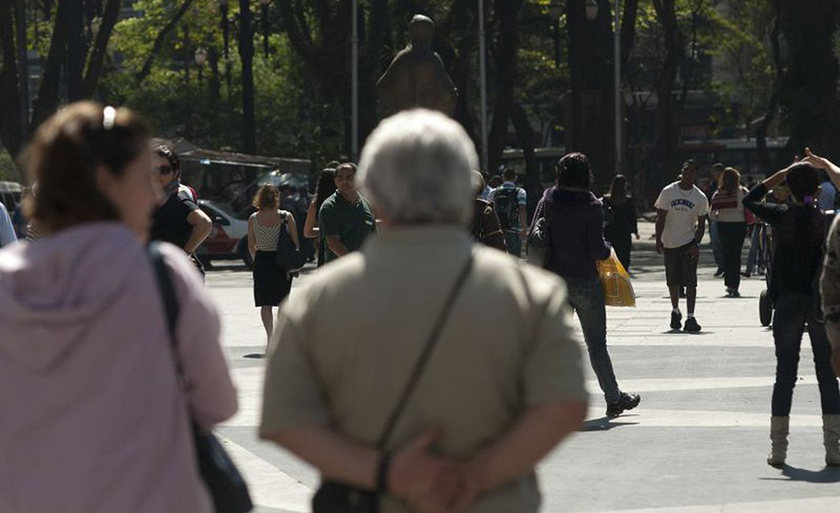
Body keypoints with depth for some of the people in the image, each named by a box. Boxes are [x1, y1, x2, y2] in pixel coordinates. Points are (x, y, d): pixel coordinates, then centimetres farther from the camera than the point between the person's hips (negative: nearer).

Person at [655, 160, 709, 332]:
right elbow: (660, 218, 0)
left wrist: (696, 244, -12)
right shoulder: (668, 192, -2)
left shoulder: (700, 198, -2)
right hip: (670, 243, 1)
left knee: (690, 281, -10)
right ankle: (675, 311, 33)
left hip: (689, 243, -1)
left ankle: (690, 318, -11)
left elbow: (701, 224, 1)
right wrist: (658, 240, -7)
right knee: (673, 281, 11)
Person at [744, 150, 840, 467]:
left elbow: (749, 200, 11)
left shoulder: (781, 217, -6)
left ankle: (778, 449, 7)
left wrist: (784, 173, 11)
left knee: (785, 376, 7)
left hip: (788, 304, 0)